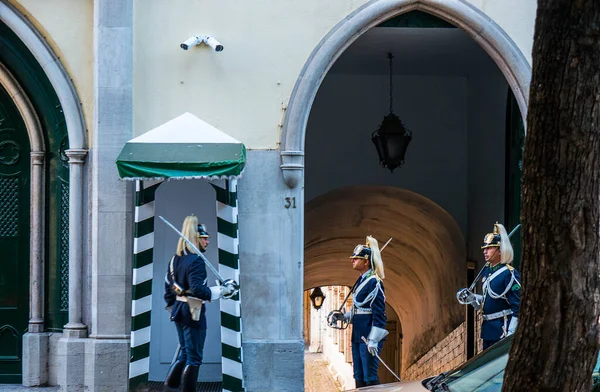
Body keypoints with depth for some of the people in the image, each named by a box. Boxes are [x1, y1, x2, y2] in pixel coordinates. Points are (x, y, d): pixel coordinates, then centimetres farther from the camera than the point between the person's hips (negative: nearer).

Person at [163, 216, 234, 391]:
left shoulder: (175, 259, 8)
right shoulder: (196, 261, -18)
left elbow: (168, 285, 15)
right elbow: (198, 290, -26)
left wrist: (171, 306, 24)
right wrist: (222, 290, -19)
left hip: (178, 310, 9)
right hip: (193, 313, -9)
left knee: (184, 351, 22)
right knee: (194, 357, 1)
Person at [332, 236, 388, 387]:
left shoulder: (374, 282, -13)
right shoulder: (361, 280, 14)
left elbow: (379, 313, -17)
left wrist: (373, 340, -21)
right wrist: (345, 316, 11)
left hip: (369, 336, -9)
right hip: (357, 335, 9)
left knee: (369, 377, -6)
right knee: (359, 376, 11)